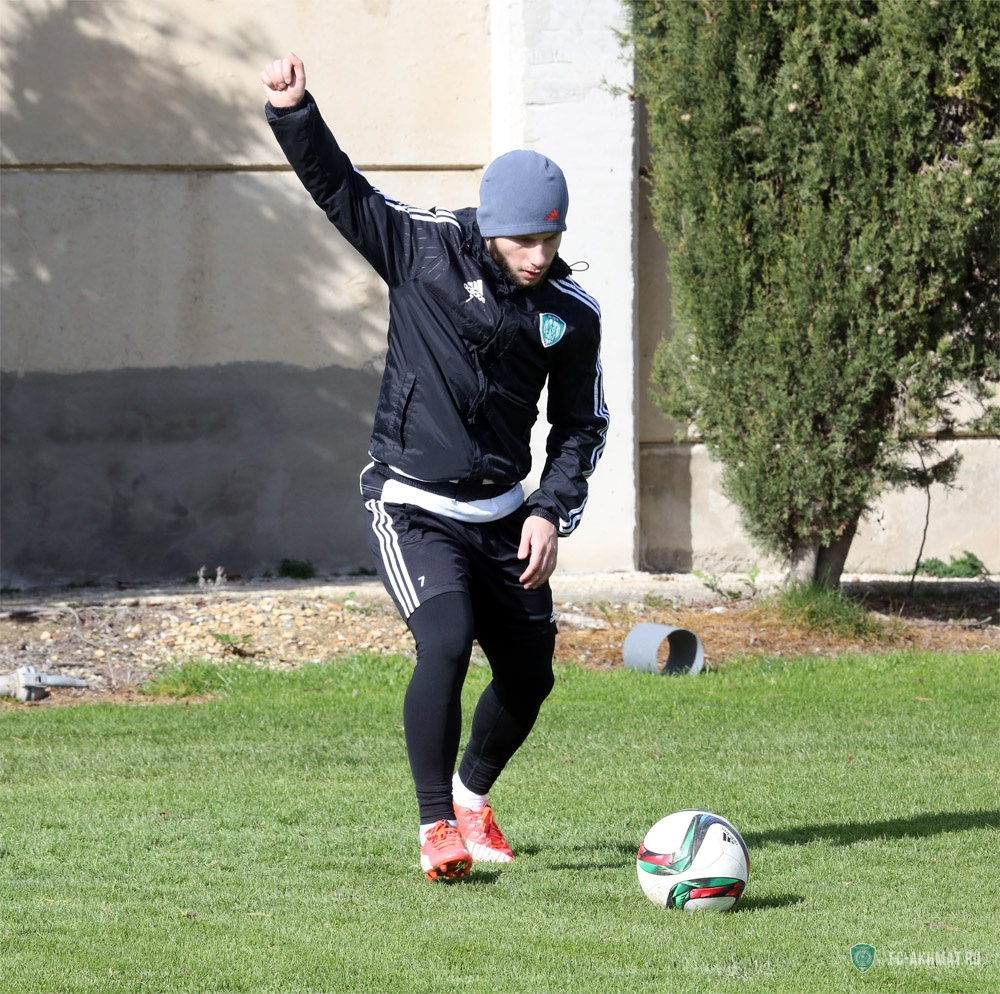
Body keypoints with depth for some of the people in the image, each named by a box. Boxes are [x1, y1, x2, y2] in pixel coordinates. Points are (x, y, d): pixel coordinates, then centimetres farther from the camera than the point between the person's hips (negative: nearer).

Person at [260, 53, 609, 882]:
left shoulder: (571, 313, -4)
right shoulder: (427, 248, -11)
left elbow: (581, 424, 7)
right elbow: (339, 187, -9)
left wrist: (552, 511, -5)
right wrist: (294, 111, -24)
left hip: (502, 515, 4)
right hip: (413, 507, -4)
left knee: (530, 674, 9)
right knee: (445, 644, -23)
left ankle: (472, 798, 37)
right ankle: (436, 828, -12)